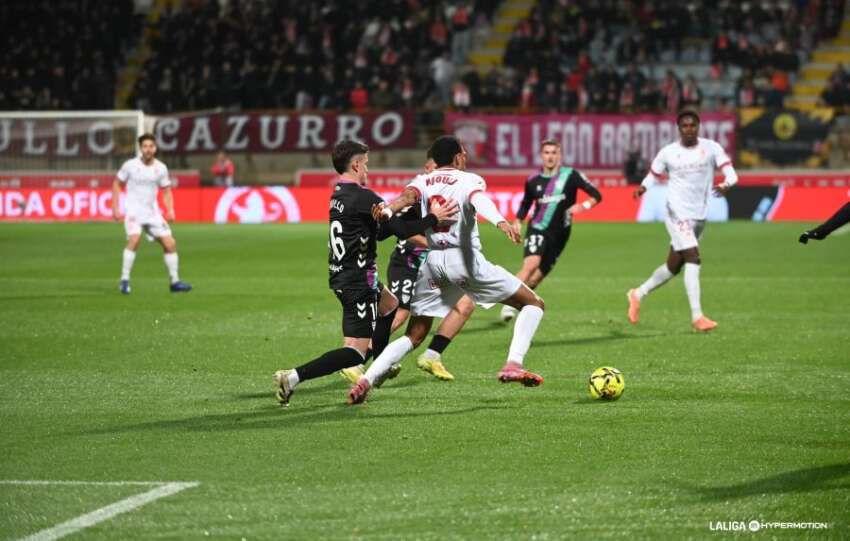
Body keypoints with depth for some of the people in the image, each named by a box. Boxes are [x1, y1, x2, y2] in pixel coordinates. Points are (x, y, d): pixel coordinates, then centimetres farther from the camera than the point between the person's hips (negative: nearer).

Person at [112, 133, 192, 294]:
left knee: (170, 243, -1)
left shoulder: (161, 168, 1)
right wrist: (116, 208, -2)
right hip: (134, 211, -4)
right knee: (134, 239, -29)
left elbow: (166, 190, 11)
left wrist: (170, 210, -4)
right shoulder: (130, 165, -7)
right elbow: (117, 184, 4)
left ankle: (175, 282, 14)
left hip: (153, 213, 4)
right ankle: (124, 280, -20)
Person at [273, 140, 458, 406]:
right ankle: (294, 377, -23)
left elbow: (378, 232, 19)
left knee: (389, 303, 35)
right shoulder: (363, 197, -18)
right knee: (356, 351, -10)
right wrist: (433, 218, -3)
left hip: (340, 276, 10)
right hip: (358, 282, -10)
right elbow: (402, 230, -17)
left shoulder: (338, 196, 10)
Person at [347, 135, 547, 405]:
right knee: (534, 303, 6)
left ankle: (365, 381, -2)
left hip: (432, 261, 5)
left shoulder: (422, 182, 13)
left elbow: (408, 196, -11)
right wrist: (501, 222, -41)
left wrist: (388, 209, -33)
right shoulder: (469, 180, 2)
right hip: (465, 259, -5)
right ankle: (513, 365, -12)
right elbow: (479, 199, -22)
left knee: (415, 334, 14)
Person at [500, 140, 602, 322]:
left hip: (559, 233, 1)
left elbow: (596, 196, -2)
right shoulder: (533, 181, 5)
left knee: (538, 276, 2)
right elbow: (526, 203, 22)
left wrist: (583, 206, -21)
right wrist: (518, 221, 7)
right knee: (531, 264, -25)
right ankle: (510, 304, -25)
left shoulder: (571, 176, -2)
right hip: (537, 230, -1)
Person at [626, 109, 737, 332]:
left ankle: (638, 294, 33)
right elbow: (653, 175, 10)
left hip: (699, 216, 4)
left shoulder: (711, 148, 0)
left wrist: (726, 184, -32)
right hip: (678, 213, -4)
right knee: (693, 258, -19)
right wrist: (643, 187, -13)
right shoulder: (668, 152, -1)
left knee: (674, 266, 12)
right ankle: (697, 316, -19)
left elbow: (731, 173, -9)